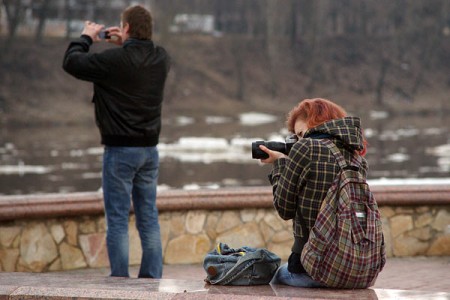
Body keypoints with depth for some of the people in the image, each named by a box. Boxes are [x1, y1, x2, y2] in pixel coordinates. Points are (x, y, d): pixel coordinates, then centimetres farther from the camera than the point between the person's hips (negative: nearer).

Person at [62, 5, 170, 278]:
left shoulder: (114, 59, -17)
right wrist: (126, 45, 20)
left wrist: (86, 38, 10)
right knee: (149, 218, 11)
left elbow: (71, 62, -6)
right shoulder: (161, 59, 1)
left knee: (118, 219, -1)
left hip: (120, 150, -6)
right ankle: (152, 278, 10)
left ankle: (120, 281, -2)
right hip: (150, 149, 6)